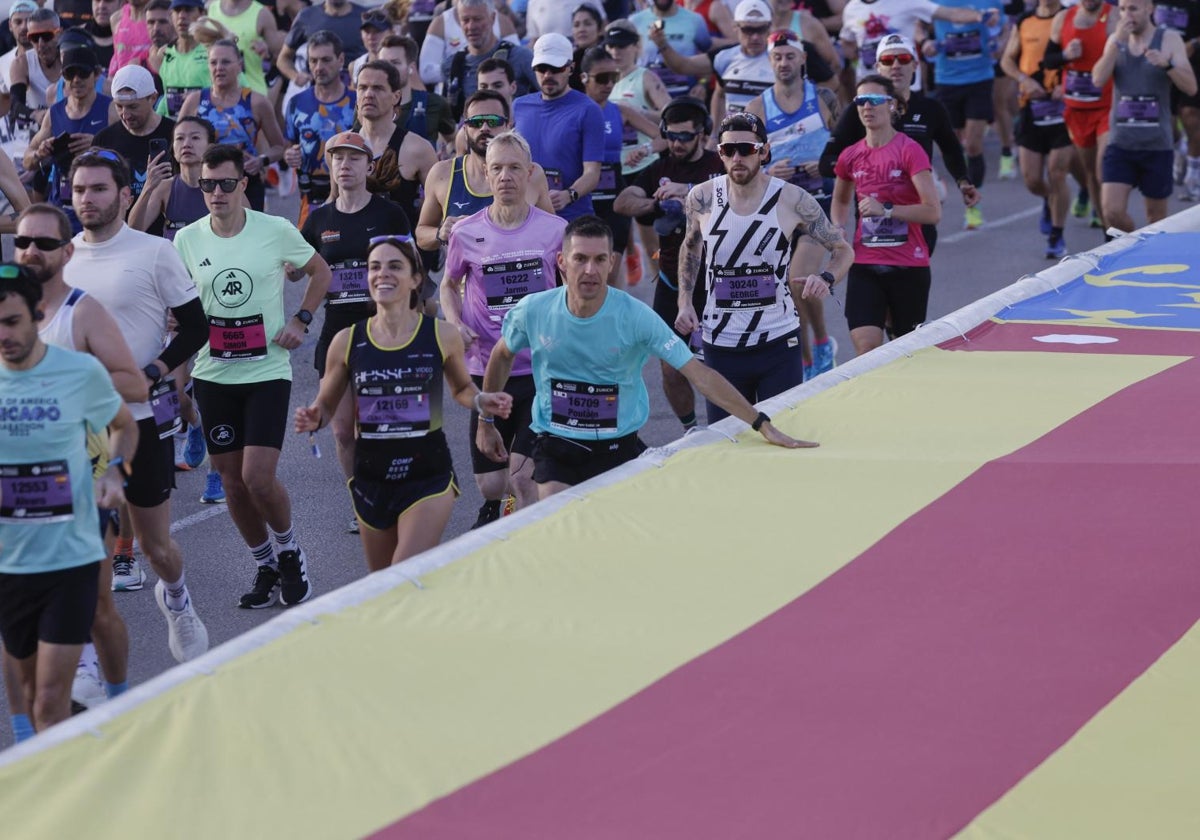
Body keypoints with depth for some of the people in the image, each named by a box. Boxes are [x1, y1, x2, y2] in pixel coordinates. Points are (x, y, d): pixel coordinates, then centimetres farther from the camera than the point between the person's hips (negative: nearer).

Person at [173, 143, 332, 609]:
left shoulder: (276, 231, -7)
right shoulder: (187, 239, 0)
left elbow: (321, 272, 9)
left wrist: (300, 320, -3)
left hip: (267, 372, -3)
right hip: (213, 375, 3)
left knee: (258, 478, -13)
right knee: (232, 481, 7)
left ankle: (288, 549, 14)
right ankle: (264, 566, 25)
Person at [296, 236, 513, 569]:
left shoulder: (442, 336, -5)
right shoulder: (348, 342, -3)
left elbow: (461, 388, 14)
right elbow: (325, 405, 9)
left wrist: (481, 401, -8)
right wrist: (313, 419, -14)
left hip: (428, 476, -3)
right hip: (370, 478, 3)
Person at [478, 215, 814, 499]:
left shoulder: (635, 316, -16)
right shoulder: (532, 311, -11)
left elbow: (698, 374, -18)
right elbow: (502, 356, 11)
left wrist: (762, 425, -21)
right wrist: (485, 422, 17)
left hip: (618, 447, 0)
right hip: (556, 447, 0)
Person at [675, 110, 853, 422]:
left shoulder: (792, 200, -10)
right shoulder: (702, 198, -3)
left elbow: (843, 250, 0)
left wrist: (827, 279, -22)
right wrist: (685, 303, 5)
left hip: (779, 342, -2)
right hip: (720, 346, 2)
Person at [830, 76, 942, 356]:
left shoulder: (910, 150, -8)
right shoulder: (851, 156, 6)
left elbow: (933, 212, -16)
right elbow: (840, 201, 27)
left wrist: (886, 210, -23)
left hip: (909, 266, -3)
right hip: (864, 265, 3)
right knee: (866, 349, -11)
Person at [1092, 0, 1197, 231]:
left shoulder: (1169, 39, -1)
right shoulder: (1116, 40, 8)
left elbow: (1191, 88, -9)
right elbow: (1098, 80, -8)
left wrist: (1167, 64, -26)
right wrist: (1118, 41, -16)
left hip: (1157, 145, -2)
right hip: (1120, 143, 2)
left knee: (1156, 215, 7)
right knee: (1112, 212, -9)